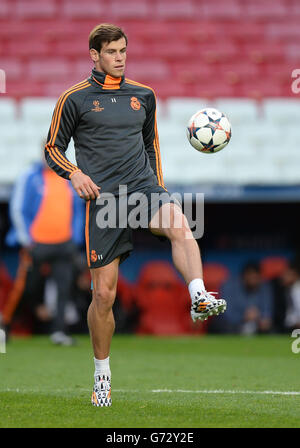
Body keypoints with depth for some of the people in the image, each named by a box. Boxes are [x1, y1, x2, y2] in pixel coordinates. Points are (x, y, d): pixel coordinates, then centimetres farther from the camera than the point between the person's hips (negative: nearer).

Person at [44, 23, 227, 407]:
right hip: (102, 197, -2)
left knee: (179, 225, -34)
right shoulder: (75, 99, 4)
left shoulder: (143, 96, 15)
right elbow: (53, 148, 9)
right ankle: (102, 375, 16)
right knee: (104, 293, -1)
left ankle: (200, 299, -51)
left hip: (143, 187, 2)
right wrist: (75, 173, -9)